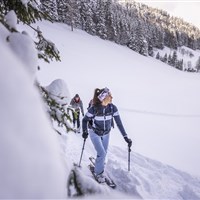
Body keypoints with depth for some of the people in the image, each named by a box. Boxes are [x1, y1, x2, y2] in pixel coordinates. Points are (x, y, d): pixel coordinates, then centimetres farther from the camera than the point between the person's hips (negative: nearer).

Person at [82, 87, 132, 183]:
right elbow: (85, 120, -9)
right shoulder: (94, 108, -26)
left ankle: (99, 166, 41)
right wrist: (85, 132, -19)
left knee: (104, 153, 12)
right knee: (102, 153, -9)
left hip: (106, 134, 4)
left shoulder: (113, 108, -19)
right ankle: (98, 173, 15)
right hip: (95, 133, -3)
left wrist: (126, 137, -15)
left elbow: (119, 123, -13)